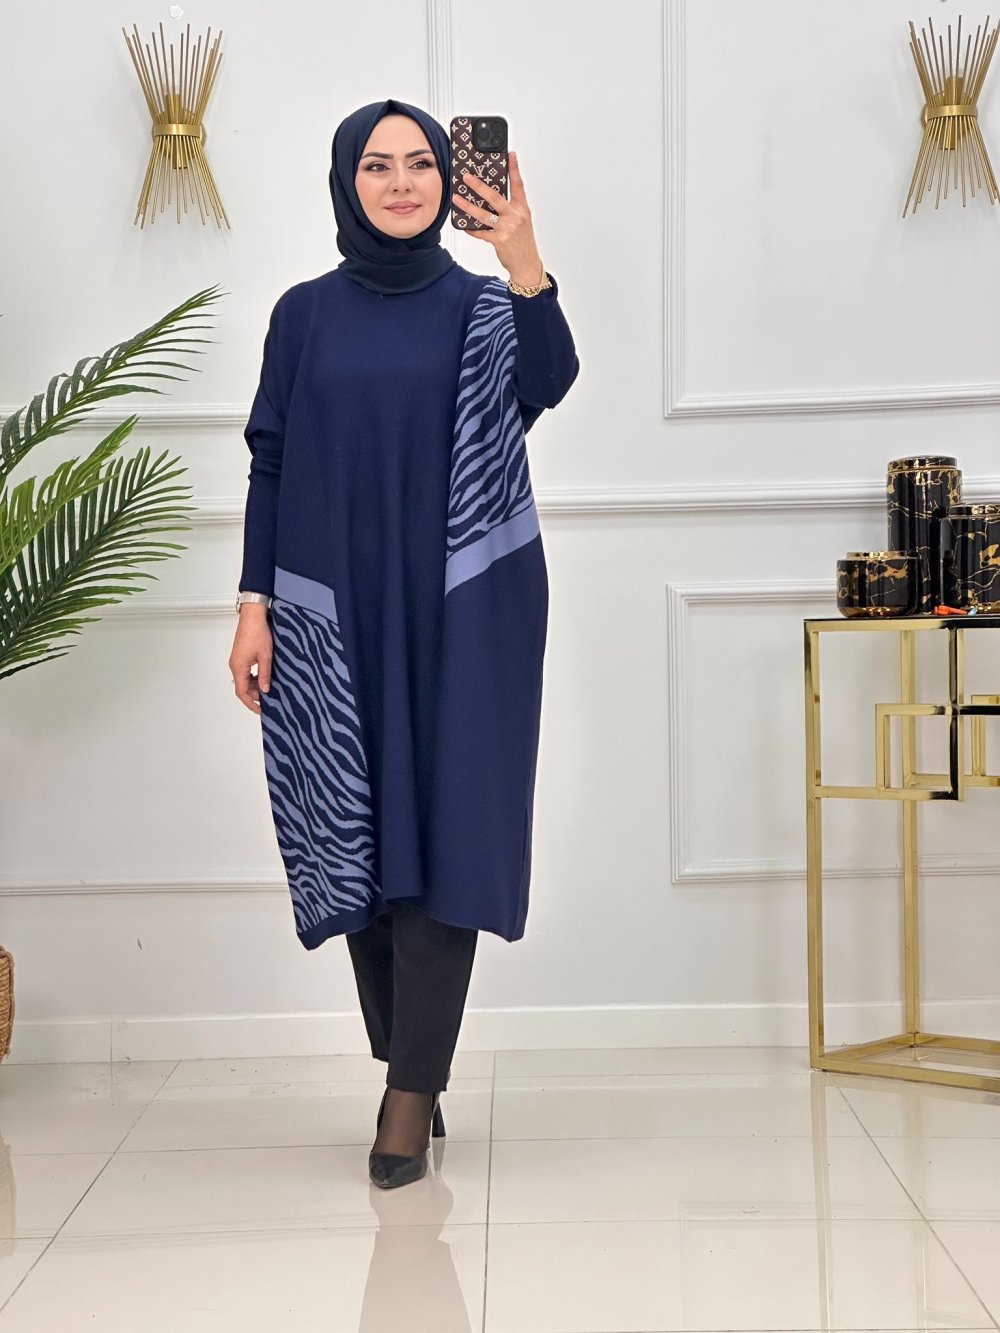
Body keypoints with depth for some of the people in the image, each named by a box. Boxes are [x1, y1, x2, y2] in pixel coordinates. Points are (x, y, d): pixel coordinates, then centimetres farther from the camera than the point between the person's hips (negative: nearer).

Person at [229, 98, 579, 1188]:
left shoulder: (483, 308, 5)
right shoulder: (305, 314, 9)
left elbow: (549, 383, -16)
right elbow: (270, 464, 7)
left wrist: (525, 262, -32)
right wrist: (254, 604, -1)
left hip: (462, 616, -1)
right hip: (333, 616, 2)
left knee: (441, 837, -5)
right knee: (356, 839, 4)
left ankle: (412, 1095, 2)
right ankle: (411, 1074, 21)